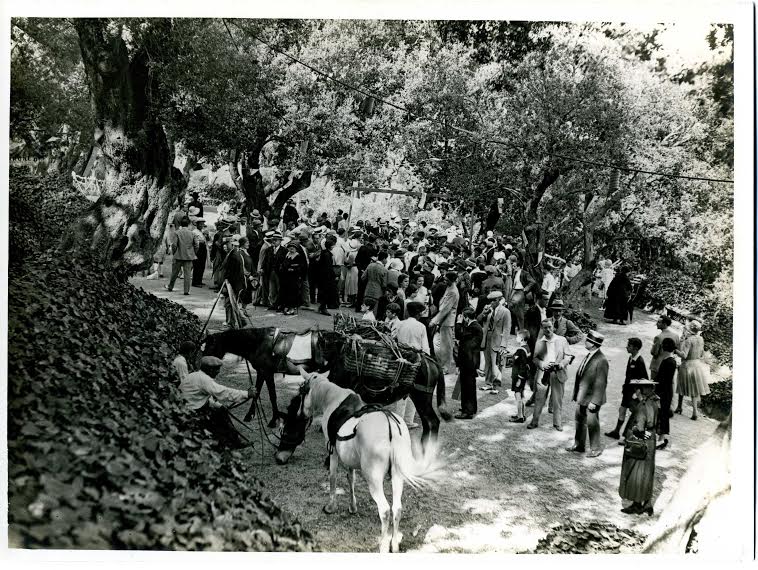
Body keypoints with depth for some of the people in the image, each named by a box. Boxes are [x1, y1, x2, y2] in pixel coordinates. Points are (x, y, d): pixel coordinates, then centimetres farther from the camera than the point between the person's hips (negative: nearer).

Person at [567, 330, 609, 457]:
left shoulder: (601, 361, -21)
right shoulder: (589, 356, 5)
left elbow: (601, 383, -21)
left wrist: (594, 402, -22)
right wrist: (577, 394, 13)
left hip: (591, 399, -8)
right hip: (582, 397, 8)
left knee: (592, 423, 5)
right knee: (579, 421, 17)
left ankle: (596, 448, 22)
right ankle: (578, 445, 32)